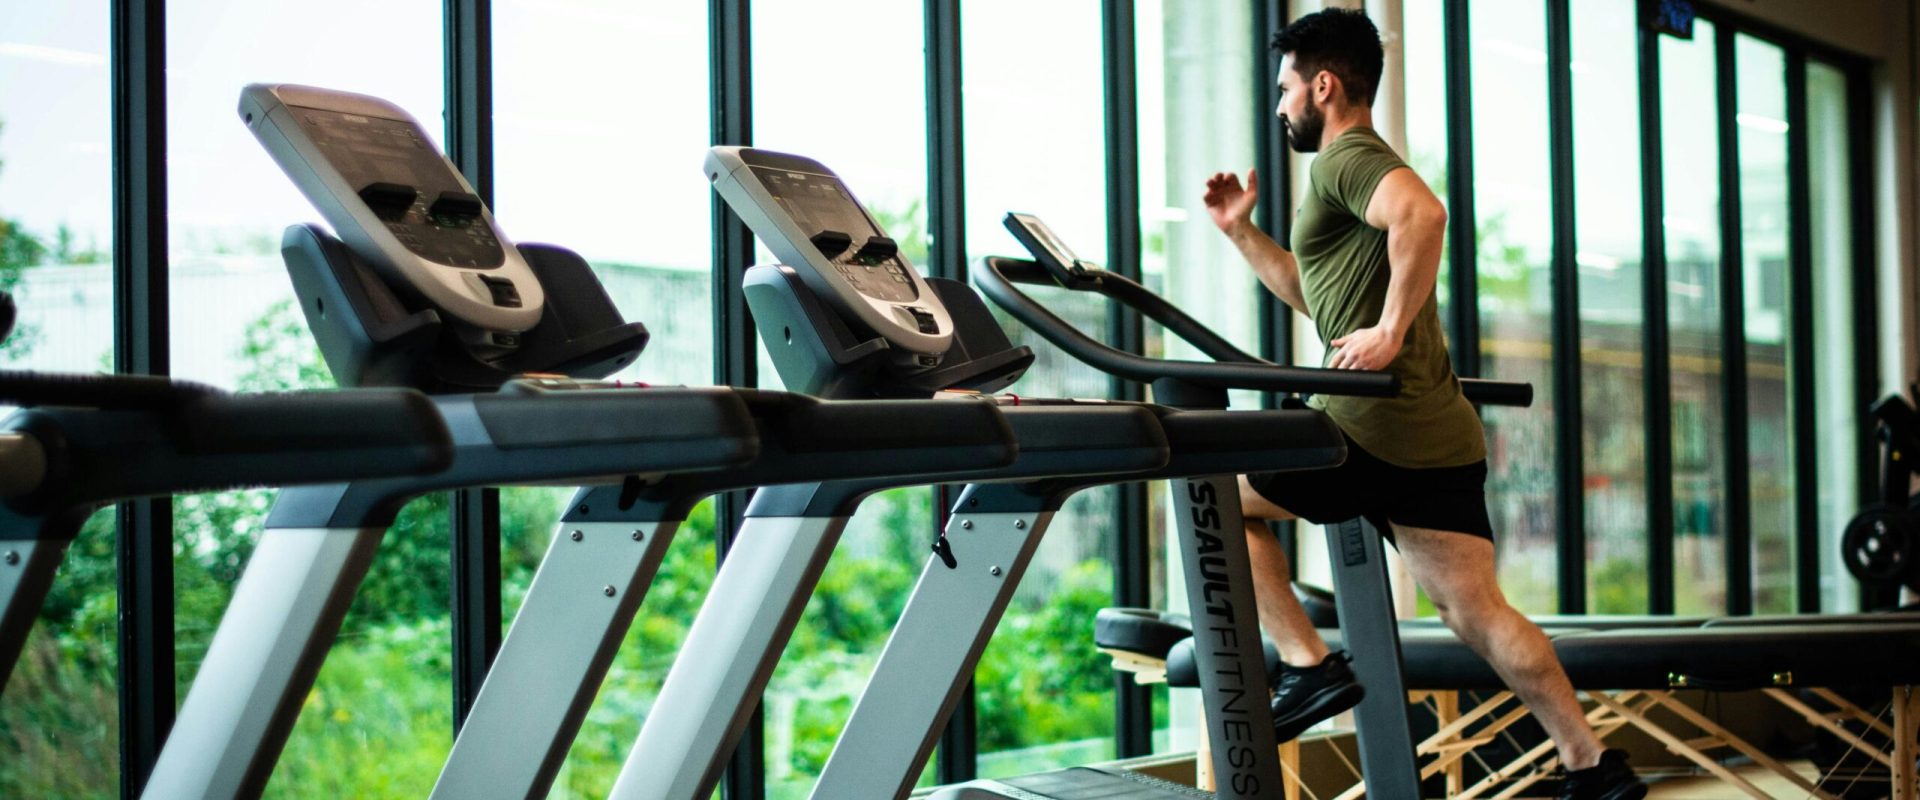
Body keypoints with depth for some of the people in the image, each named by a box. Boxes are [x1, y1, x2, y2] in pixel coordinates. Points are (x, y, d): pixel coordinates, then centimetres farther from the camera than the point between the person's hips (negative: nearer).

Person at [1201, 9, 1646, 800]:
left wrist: (1390, 332, -25)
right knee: (1476, 611, 7)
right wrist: (1241, 231, 30)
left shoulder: (1346, 158, -5)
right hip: (1440, 434, 10)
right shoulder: (1363, 165, 26)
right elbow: (1315, 292, 38)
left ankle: (1309, 668, 1)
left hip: (1377, 428, -9)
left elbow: (1422, 212, -29)